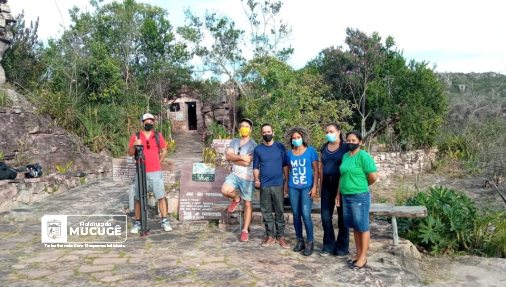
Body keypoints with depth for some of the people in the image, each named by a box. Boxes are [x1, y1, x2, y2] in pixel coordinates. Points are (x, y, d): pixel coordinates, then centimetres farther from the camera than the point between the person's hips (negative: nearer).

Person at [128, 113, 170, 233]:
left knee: (161, 196, 0)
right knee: (138, 198, 3)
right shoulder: (135, 136, 3)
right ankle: (137, 223, 12)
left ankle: (165, 221, 6)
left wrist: (158, 163, 6)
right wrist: (134, 145, -16)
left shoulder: (158, 135, 6)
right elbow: (130, 153, 3)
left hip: (156, 172, 1)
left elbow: (164, 151, 12)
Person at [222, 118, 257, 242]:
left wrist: (234, 158, -9)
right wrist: (241, 157, -19)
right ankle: (236, 199, 10)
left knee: (248, 204, 5)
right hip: (235, 174, 4)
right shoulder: (234, 141, 6)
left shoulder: (253, 145, -11)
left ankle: (245, 230, 17)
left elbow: (247, 162, -21)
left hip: (248, 178, -3)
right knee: (225, 190, -25)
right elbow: (228, 155, -9)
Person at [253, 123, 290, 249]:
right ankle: (270, 236, 19)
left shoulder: (280, 146, 0)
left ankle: (281, 236, 14)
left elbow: (285, 165, 3)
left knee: (279, 212, 4)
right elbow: (256, 167, 6)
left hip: (278, 184, -1)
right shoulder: (258, 149, 3)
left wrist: (287, 182, -1)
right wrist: (256, 180, -11)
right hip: (264, 185, 1)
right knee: (266, 212, 8)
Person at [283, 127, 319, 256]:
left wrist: (315, 186, -9)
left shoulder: (311, 150, -3)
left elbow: (316, 169, -4)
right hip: (293, 188, 4)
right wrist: (286, 182, 11)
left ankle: (310, 243, 4)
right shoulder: (289, 153, 6)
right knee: (296, 215, 8)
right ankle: (300, 241, 21)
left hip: (307, 187, -4)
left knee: (306, 215, -10)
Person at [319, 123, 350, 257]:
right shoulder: (324, 148, 9)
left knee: (342, 216, 6)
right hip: (327, 184, 5)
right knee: (325, 216, 5)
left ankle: (342, 248, 17)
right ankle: (328, 245, 20)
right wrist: (320, 185, 10)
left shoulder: (345, 147, -6)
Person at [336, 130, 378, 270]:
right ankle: (358, 253, 27)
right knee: (355, 227, 16)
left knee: (363, 227, 4)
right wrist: (339, 194, 13)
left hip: (360, 197, -7)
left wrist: (362, 185, 0)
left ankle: (363, 257, 14)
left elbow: (373, 176, -17)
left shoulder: (364, 156, -13)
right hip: (346, 196, 7)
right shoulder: (345, 156, 10)